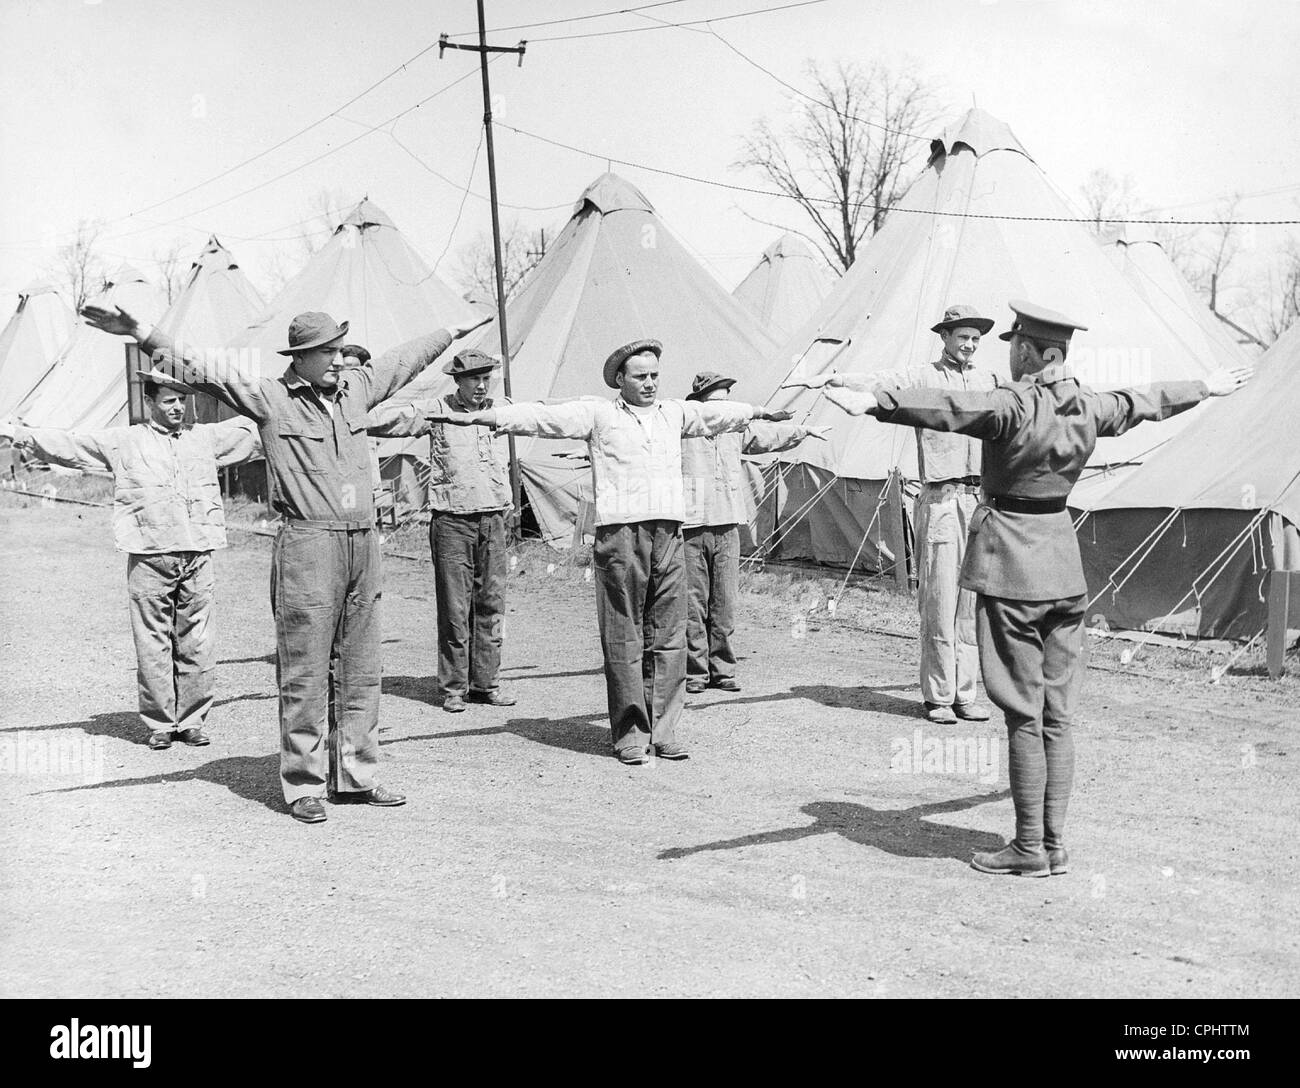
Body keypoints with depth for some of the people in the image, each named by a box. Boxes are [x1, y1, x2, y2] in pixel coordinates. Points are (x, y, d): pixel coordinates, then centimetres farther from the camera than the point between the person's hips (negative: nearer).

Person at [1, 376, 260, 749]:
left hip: (198, 555, 2)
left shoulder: (206, 437, 17)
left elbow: (248, 431, 24)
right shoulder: (123, 441, 9)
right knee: (152, 645, -1)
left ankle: (192, 721, 14)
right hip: (149, 557, -2)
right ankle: (158, 724, 9)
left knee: (197, 644, 3)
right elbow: (67, 444, 7)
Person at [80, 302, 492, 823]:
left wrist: (454, 331, 41)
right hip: (307, 544, -6)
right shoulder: (269, 397, -3)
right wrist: (143, 334, -19)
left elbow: (403, 359, 29)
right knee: (305, 675, -2)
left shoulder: (356, 387, 13)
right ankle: (303, 786, 5)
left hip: (362, 543, 6)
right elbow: (205, 370, -10)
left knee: (360, 671, 11)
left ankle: (355, 777, 20)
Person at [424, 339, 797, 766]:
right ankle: (630, 734, 5)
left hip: (668, 534, 4)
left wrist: (761, 412, 53)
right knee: (623, 639, -2)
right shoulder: (597, 414, 4)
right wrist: (474, 417, -10)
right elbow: (538, 416, -3)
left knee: (669, 637, 4)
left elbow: (719, 413, 37)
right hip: (619, 534, -4)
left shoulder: (675, 413, 19)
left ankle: (663, 730, 12)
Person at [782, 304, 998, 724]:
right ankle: (938, 697, 3)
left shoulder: (988, 380, 16)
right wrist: (828, 380, -31)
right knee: (939, 599, -4)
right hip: (940, 498, -5)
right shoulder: (920, 377, 0)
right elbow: (875, 382, -15)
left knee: (972, 601, 6)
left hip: (981, 497, 5)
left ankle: (965, 694, 12)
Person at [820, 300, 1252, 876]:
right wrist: (1206, 387, 43)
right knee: (1057, 713, 10)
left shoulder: (1015, 405, -15)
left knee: (1024, 714, -2)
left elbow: (948, 408, -31)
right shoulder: (1089, 407, 6)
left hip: (1011, 562, -7)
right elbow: (1145, 400, 24)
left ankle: (1029, 848, 3)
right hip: (1063, 560, 7)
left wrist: (872, 402, -42)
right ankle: (1054, 842, 15)